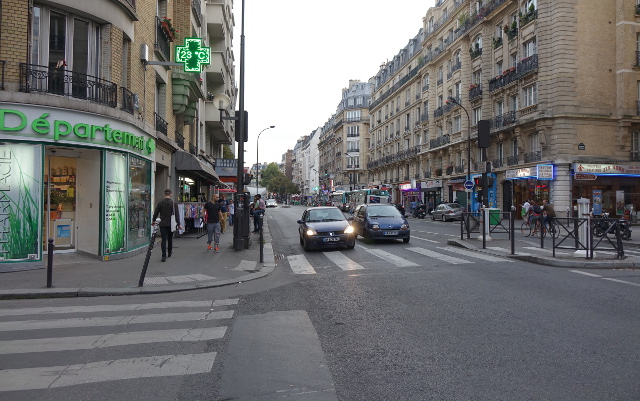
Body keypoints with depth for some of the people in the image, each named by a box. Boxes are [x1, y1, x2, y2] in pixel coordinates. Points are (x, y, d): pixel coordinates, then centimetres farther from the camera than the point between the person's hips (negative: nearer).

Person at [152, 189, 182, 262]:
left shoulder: (160, 203, -2)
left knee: (164, 240, -2)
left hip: (163, 224, 0)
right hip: (171, 224, 0)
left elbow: (155, 213, 6)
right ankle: (169, 253, 33)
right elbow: (177, 215, -7)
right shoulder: (174, 203, -6)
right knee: (170, 239, 18)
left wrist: (154, 221, 23)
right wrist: (179, 224, -2)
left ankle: (164, 256, -11)